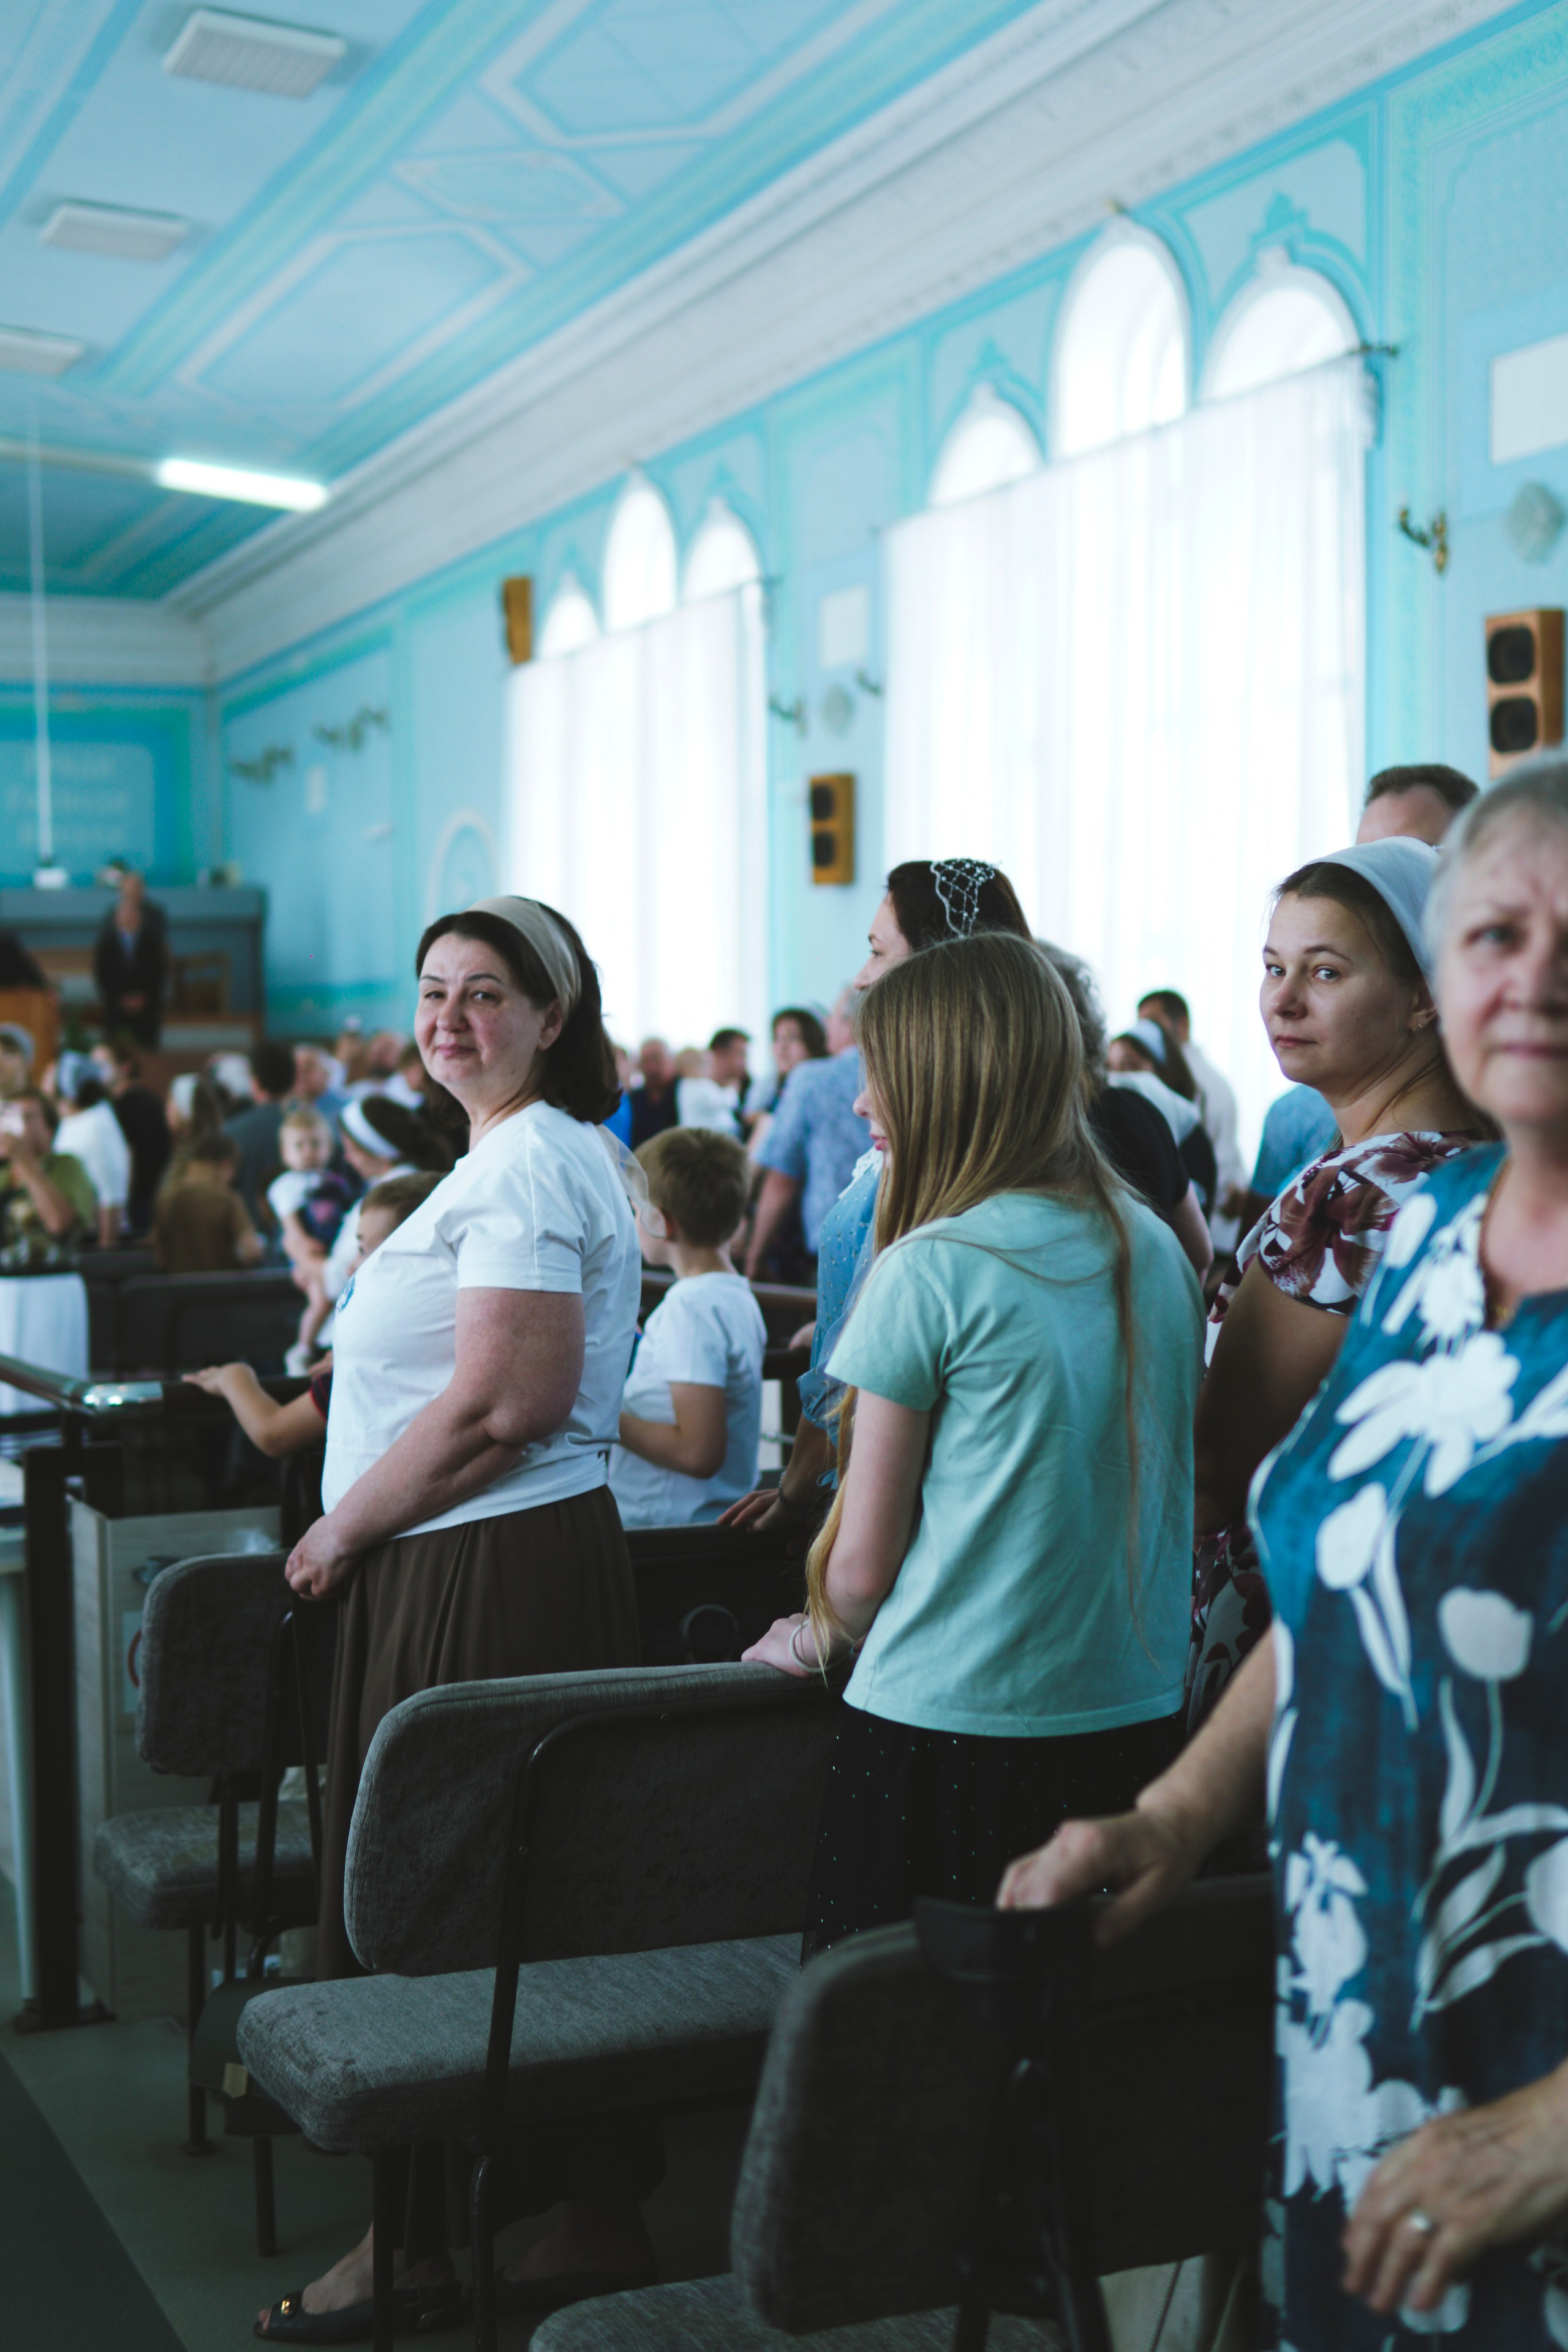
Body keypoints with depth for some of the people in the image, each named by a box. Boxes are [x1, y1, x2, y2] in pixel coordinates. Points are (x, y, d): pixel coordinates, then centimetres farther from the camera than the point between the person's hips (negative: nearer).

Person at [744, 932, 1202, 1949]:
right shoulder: (1160, 1253, 5)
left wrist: (811, 1638, 13)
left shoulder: (933, 1268, -13)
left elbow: (865, 1562, -8)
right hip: (1143, 1718, 6)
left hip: (949, 1728, -6)